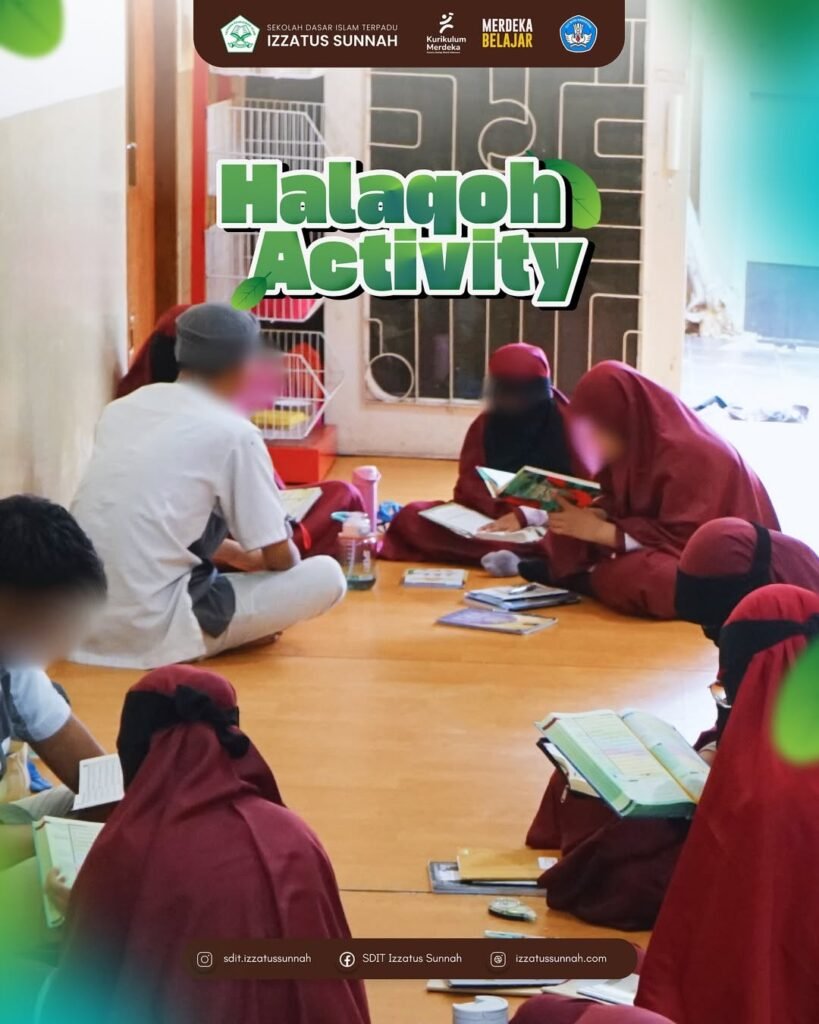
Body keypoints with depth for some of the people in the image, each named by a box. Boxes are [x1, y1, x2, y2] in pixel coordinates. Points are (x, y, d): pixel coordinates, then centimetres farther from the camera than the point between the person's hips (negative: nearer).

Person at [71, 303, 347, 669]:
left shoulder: (122, 408, 12)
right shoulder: (233, 433, -7)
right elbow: (281, 558, 1)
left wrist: (234, 553, 35)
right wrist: (248, 559, 25)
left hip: (80, 622, 7)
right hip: (152, 633, -7)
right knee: (326, 575, 2)